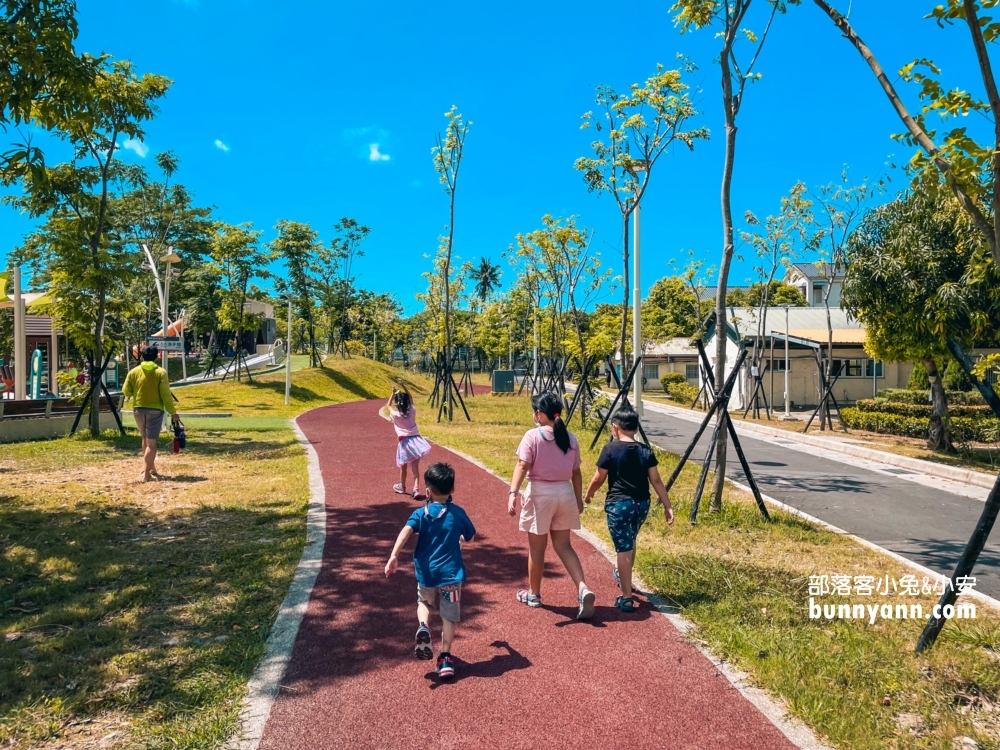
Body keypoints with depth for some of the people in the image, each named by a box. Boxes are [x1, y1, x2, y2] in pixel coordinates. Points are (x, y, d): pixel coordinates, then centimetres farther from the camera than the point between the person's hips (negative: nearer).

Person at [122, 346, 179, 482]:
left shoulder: (133, 372, 2)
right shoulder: (161, 372, -6)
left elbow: (126, 391, 6)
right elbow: (166, 394, -9)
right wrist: (173, 412, -2)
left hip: (138, 409, 4)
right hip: (155, 409, -4)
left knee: (145, 439, 21)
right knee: (151, 442, -4)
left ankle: (152, 468, 31)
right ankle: (147, 473, -11)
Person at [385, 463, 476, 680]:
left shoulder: (420, 513, -2)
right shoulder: (458, 513, 0)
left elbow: (406, 531, -19)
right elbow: (471, 537, 13)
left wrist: (393, 556, -27)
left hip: (426, 573, 1)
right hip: (451, 573, -1)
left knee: (424, 602, 27)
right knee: (449, 616, 10)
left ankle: (423, 628, 0)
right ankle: (445, 658, 5)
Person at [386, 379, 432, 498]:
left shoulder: (395, 415, -7)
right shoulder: (412, 411, 0)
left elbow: (388, 405, 13)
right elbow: (410, 398, 17)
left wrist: (393, 393, 11)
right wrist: (403, 386, 13)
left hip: (404, 442, -2)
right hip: (415, 440, 2)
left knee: (403, 467, 15)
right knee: (415, 467, 1)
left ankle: (402, 487, 34)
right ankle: (416, 489, -11)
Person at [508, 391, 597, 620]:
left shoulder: (533, 435, -9)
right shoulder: (570, 438, 6)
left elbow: (522, 466, -20)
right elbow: (576, 472, 10)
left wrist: (513, 492, -26)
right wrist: (579, 499, 19)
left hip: (539, 493, -4)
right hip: (565, 493, 5)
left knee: (536, 548, 11)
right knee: (563, 545, 14)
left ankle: (533, 594, 27)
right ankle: (583, 589, -2)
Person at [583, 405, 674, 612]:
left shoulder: (611, 449, -10)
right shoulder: (646, 451, 2)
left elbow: (598, 479, -4)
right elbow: (656, 481, 1)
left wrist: (588, 495, 14)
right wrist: (667, 506, 6)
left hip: (619, 504, -5)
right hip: (642, 504, 6)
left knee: (623, 549, 0)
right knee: (630, 542, 27)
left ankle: (626, 598, 3)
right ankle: (622, 576, 48)